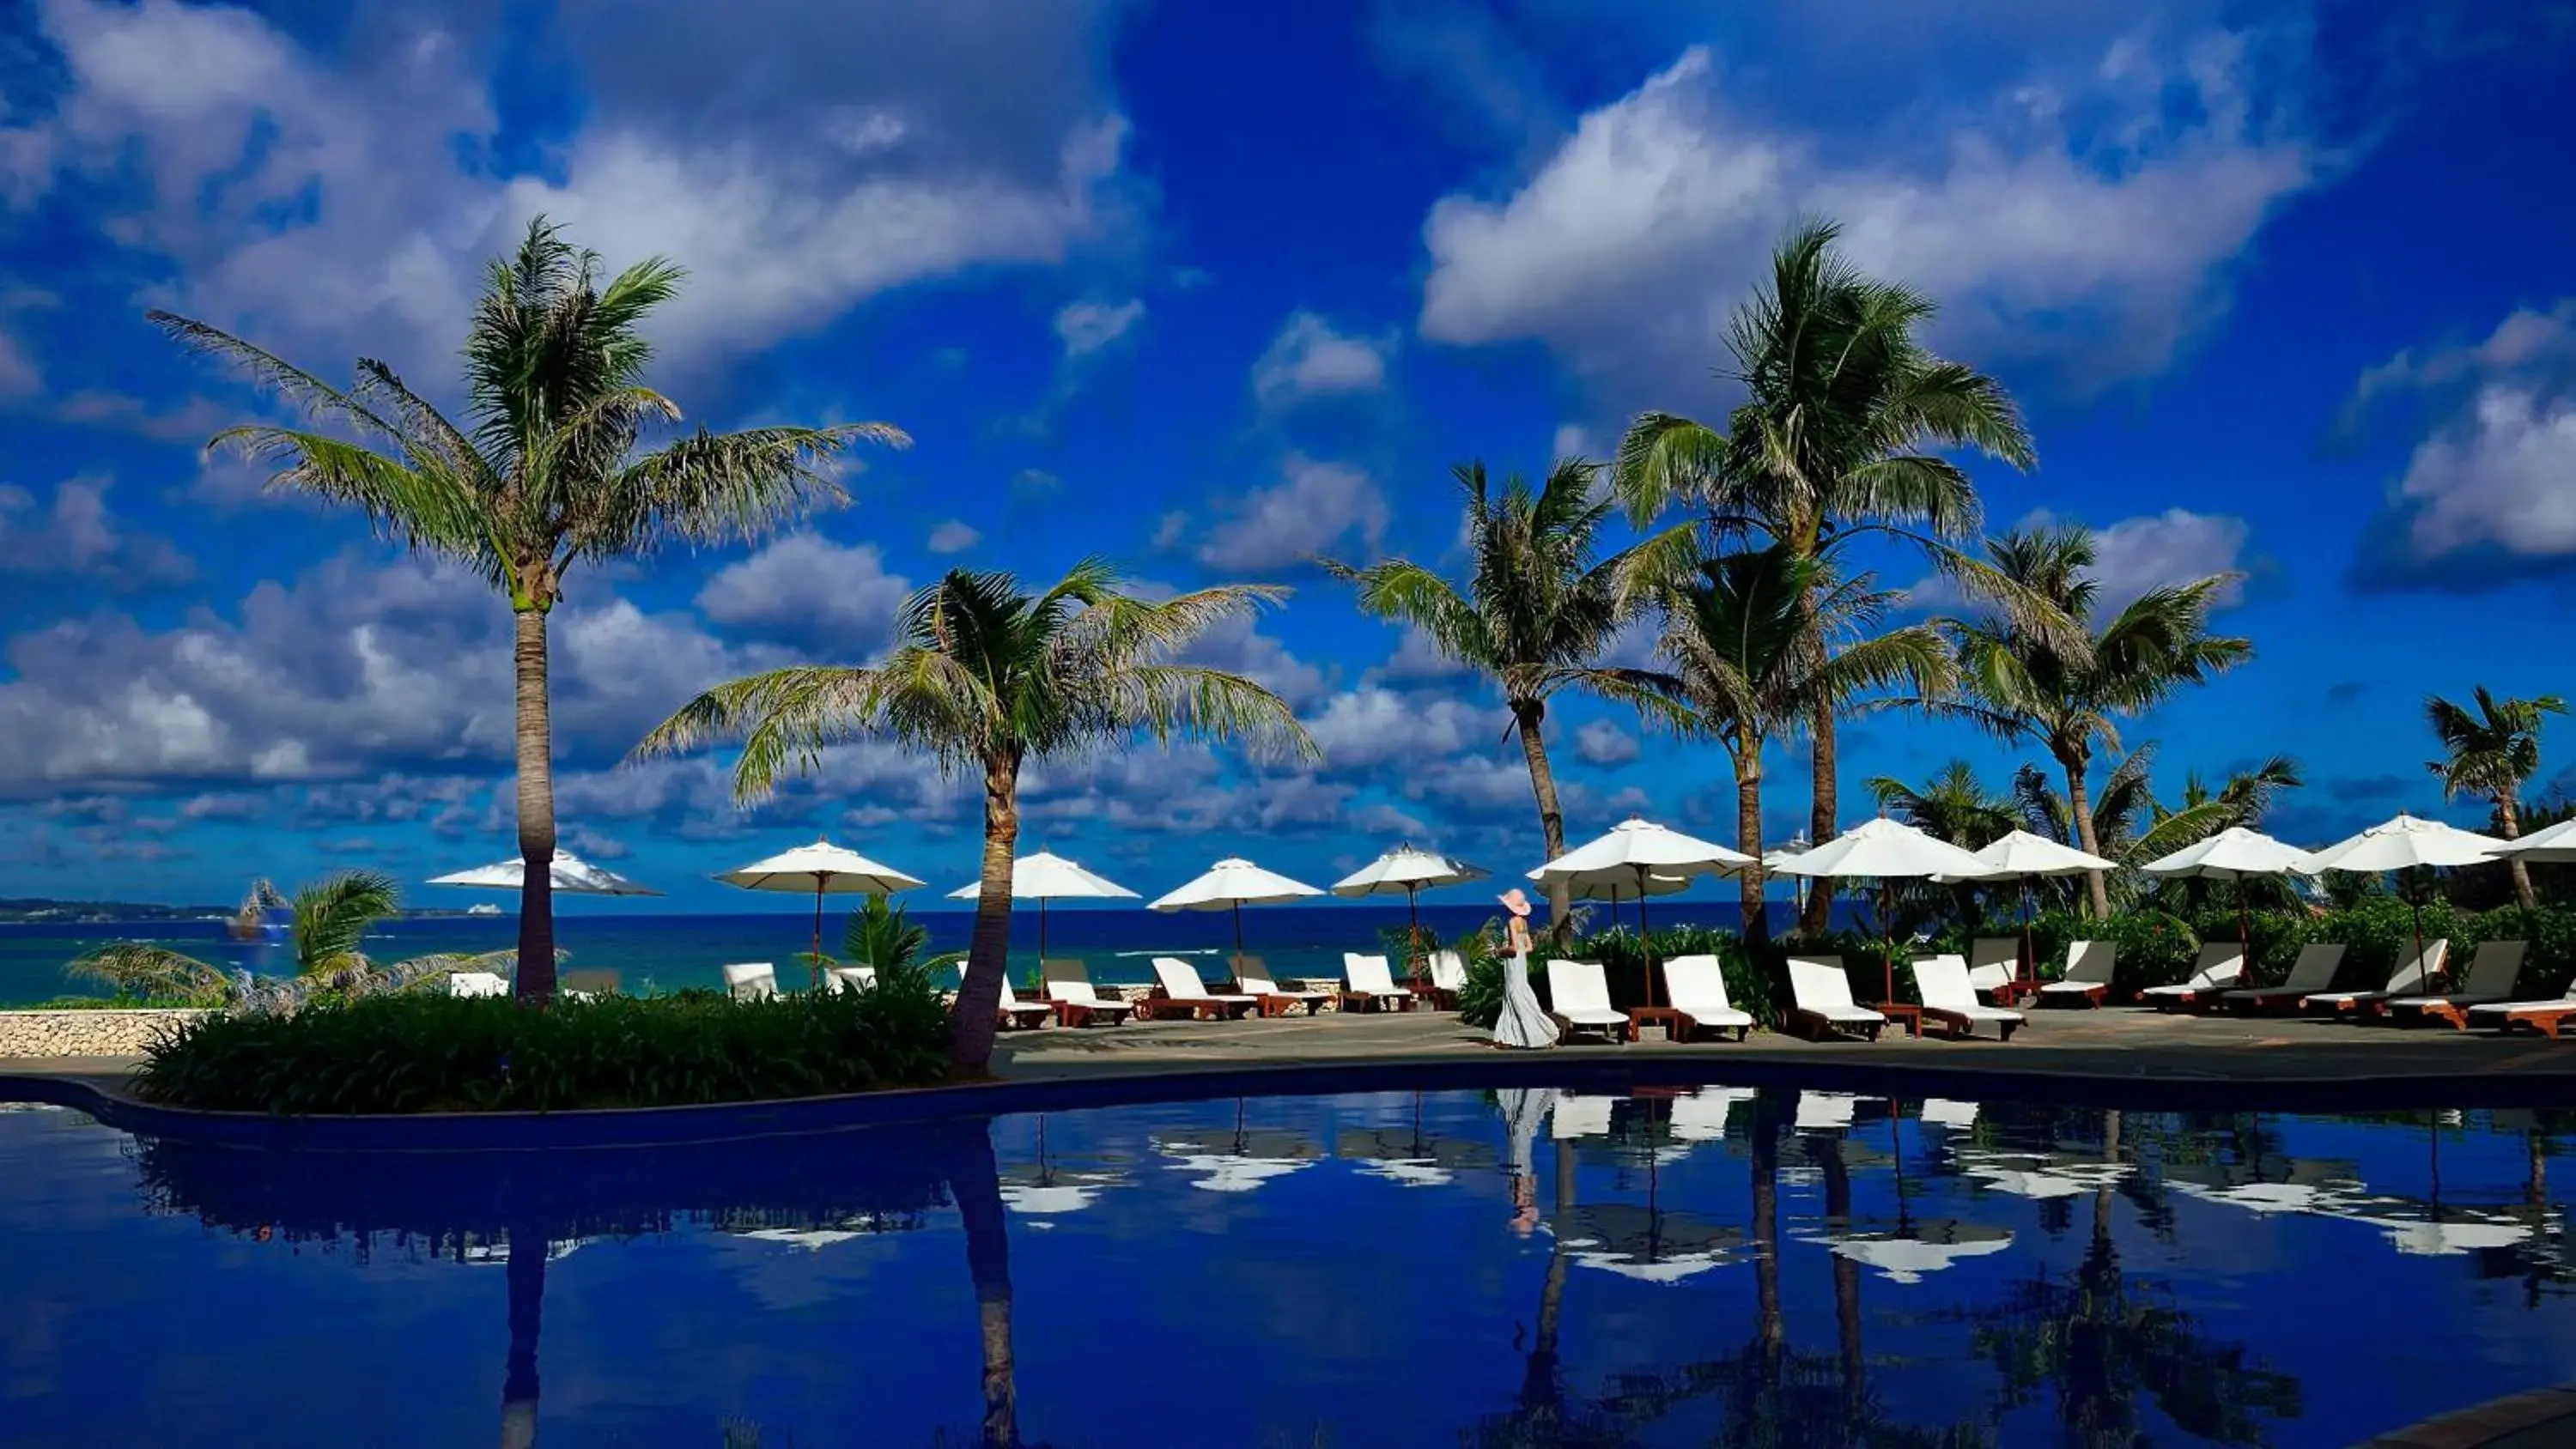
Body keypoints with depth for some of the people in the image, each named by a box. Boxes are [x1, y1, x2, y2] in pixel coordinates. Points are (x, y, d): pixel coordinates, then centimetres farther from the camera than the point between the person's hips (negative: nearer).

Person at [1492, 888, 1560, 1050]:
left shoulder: (1512, 922, -16)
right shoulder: (1523, 922, 10)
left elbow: (1514, 947, -22)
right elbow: (1528, 947, 12)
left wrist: (1503, 950, -6)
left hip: (1514, 963, -9)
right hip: (1521, 961, 9)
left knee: (1521, 1000, -4)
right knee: (1510, 999, 12)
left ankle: (1546, 1034, -4)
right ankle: (1507, 1037, 14)